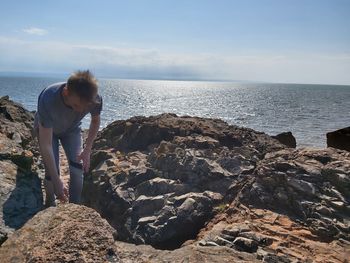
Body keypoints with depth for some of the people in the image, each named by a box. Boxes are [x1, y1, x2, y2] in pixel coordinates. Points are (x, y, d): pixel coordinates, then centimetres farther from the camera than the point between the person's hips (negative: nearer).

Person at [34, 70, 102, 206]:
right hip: (46, 128, -2)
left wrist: (87, 150, -18)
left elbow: (95, 121, -9)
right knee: (51, 172, -13)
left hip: (72, 129, 2)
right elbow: (46, 145, -39)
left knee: (78, 168, -11)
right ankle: (50, 205, 15)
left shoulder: (95, 99, -34)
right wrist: (57, 181, -40)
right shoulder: (47, 99, -43)